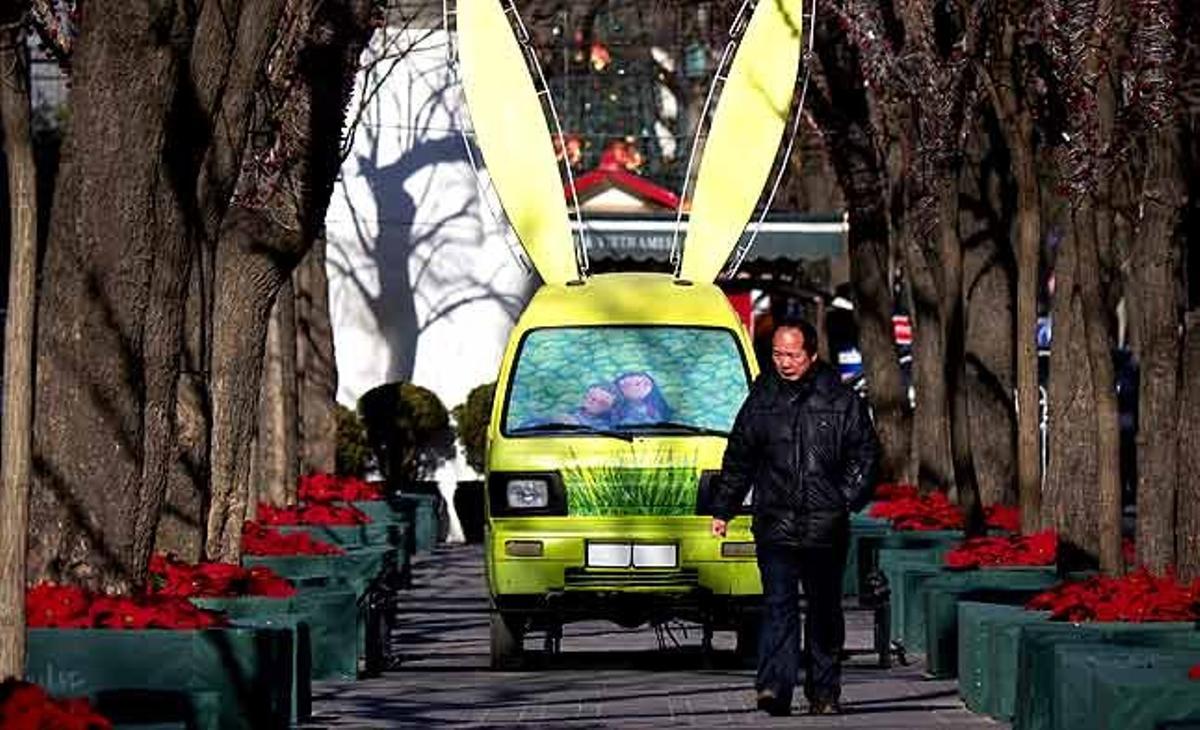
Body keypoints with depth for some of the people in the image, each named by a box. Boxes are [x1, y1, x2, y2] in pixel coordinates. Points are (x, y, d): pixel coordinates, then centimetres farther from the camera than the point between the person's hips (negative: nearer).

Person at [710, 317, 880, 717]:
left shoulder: (841, 401, 3)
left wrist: (847, 499, -3)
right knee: (778, 605, -11)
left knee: (825, 611, 9)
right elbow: (738, 459, 16)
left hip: (826, 529, 0)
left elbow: (865, 454, 8)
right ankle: (774, 686, -20)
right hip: (775, 523, 0)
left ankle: (824, 692, 18)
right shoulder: (761, 400, 7)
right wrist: (722, 510, 14)